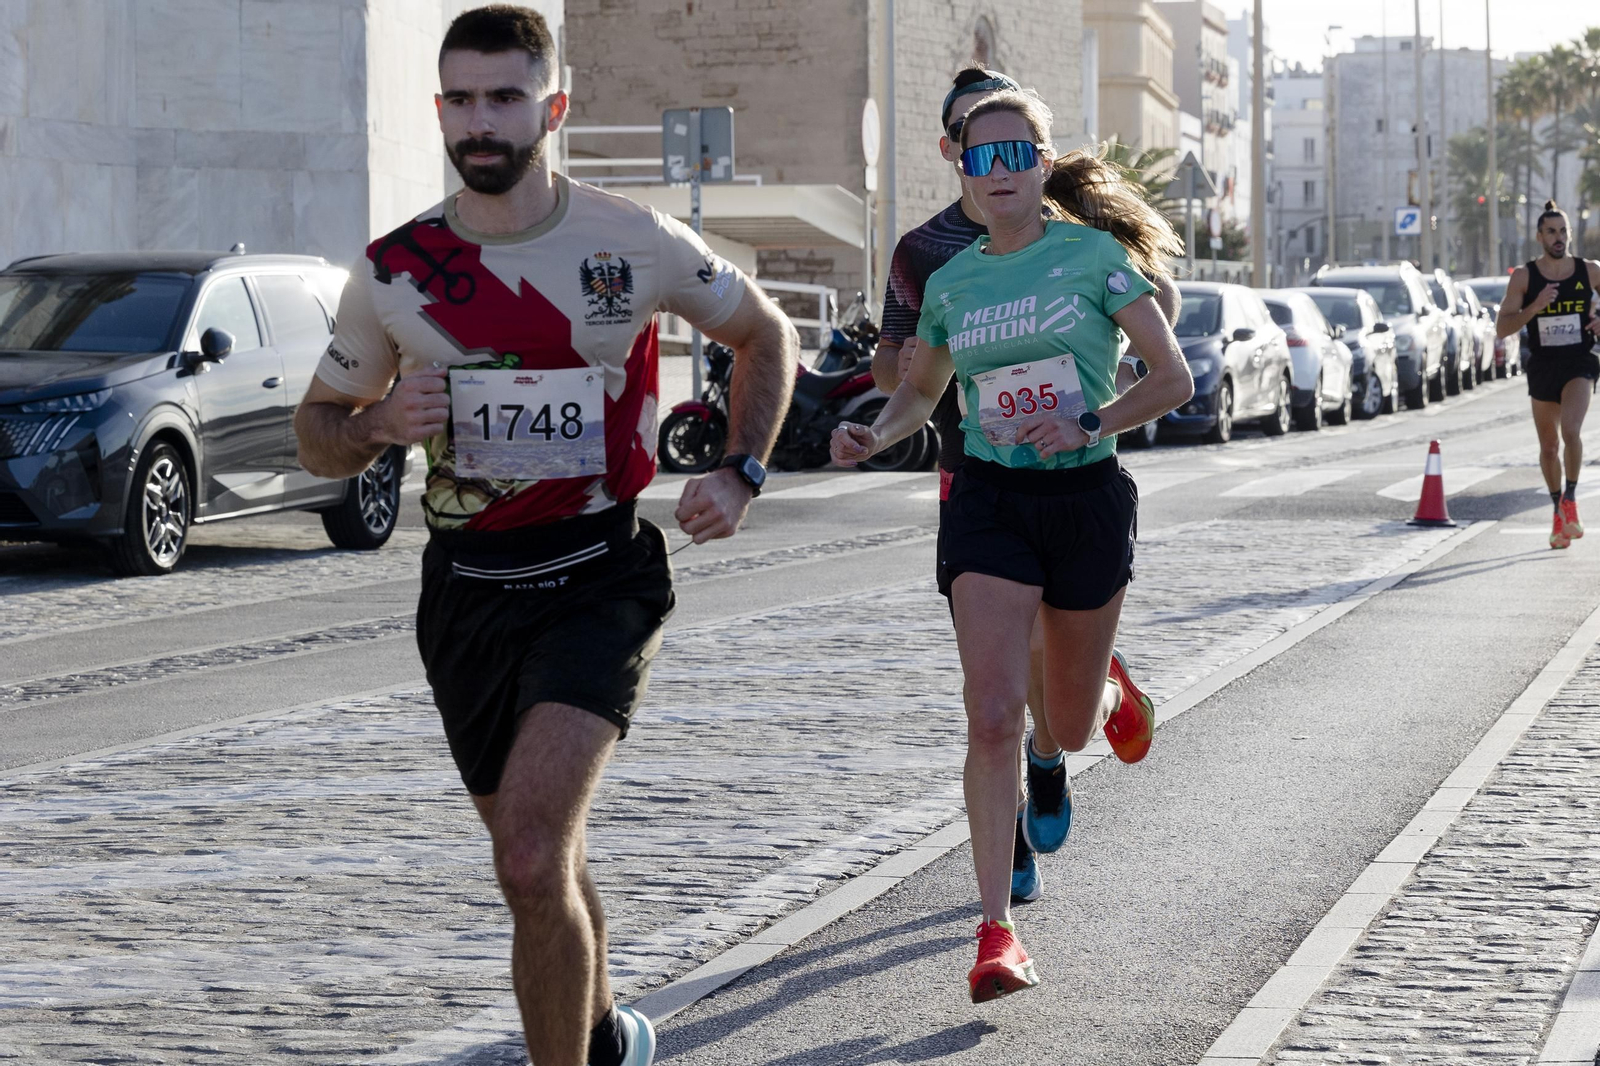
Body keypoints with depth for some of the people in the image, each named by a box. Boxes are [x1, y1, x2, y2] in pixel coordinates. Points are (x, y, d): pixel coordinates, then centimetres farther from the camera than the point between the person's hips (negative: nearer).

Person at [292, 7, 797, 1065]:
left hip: (599, 579, -4)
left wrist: (741, 474, 0)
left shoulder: (635, 243, -6)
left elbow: (767, 334, 12)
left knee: (531, 861, -22)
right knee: (542, 865, 18)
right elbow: (319, 431, 11)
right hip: (467, 589, 4)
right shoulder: (394, 271, -1)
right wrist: (380, 424, -12)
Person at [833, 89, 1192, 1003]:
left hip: (1087, 498, -1)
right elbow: (921, 392, 20)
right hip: (990, 502, 1)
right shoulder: (951, 283, 5)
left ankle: (1111, 689, 52)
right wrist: (875, 436, -1)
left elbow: (1174, 379, -5)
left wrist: (1087, 425, -19)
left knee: (1069, 726, 13)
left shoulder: (1093, 254, -5)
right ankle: (999, 933, -10)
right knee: (994, 717, -14)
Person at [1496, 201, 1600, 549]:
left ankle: (1571, 497, -9)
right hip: (1543, 366, 1)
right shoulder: (1523, 277, -3)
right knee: (1549, 447, 11)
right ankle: (1558, 509, 31)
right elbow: (1503, 328, -7)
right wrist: (1536, 306, -21)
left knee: (1571, 430, -26)